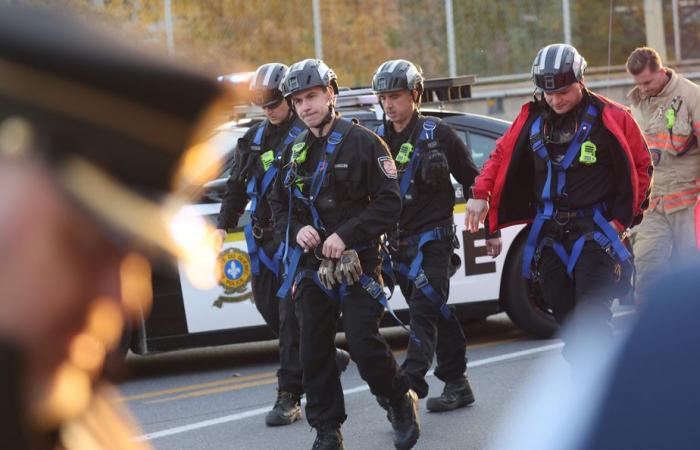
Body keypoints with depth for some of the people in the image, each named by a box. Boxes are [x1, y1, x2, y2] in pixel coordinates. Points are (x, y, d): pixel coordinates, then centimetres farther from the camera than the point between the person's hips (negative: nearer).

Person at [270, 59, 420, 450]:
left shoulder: (363, 143, -5)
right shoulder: (295, 153, 13)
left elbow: (389, 204, -10)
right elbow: (280, 206, 20)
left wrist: (347, 235, -19)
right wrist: (297, 230, -3)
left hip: (357, 264, -5)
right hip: (311, 266, 5)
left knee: (365, 344, -12)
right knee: (314, 351, 4)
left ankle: (402, 403, 13)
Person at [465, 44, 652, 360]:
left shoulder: (610, 119, -8)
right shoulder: (532, 118, 5)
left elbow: (641, 166, -1)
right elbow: (502, 156, 16)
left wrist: (623, 218, -5)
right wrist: (480, 195, 4)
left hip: (595, 230, -5)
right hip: (549, 232, 5)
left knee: (591, 316, -15)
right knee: (565, 317, 6)